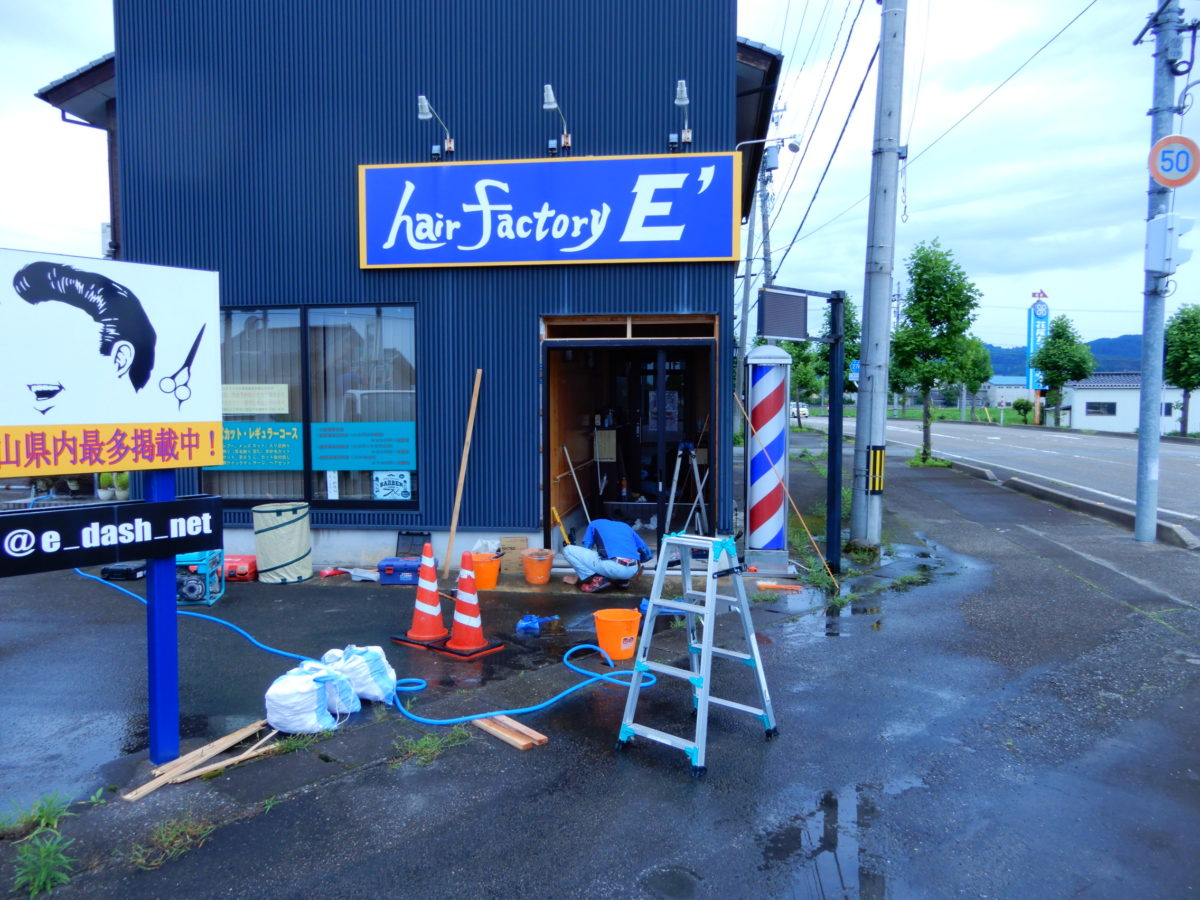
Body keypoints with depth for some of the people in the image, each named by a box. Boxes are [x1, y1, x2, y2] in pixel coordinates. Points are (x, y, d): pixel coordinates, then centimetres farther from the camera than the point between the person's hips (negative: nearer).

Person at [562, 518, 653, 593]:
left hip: (613, 568, -5)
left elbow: (584, 552, 25)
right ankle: (623, 580, 16)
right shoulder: (625, 526, 32)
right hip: (633, 571, 6)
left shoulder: (595, 524, 25)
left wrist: (575, 577, 37)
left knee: (568, 550, 9)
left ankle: (597, 579, -2)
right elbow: (648, 554, 32)